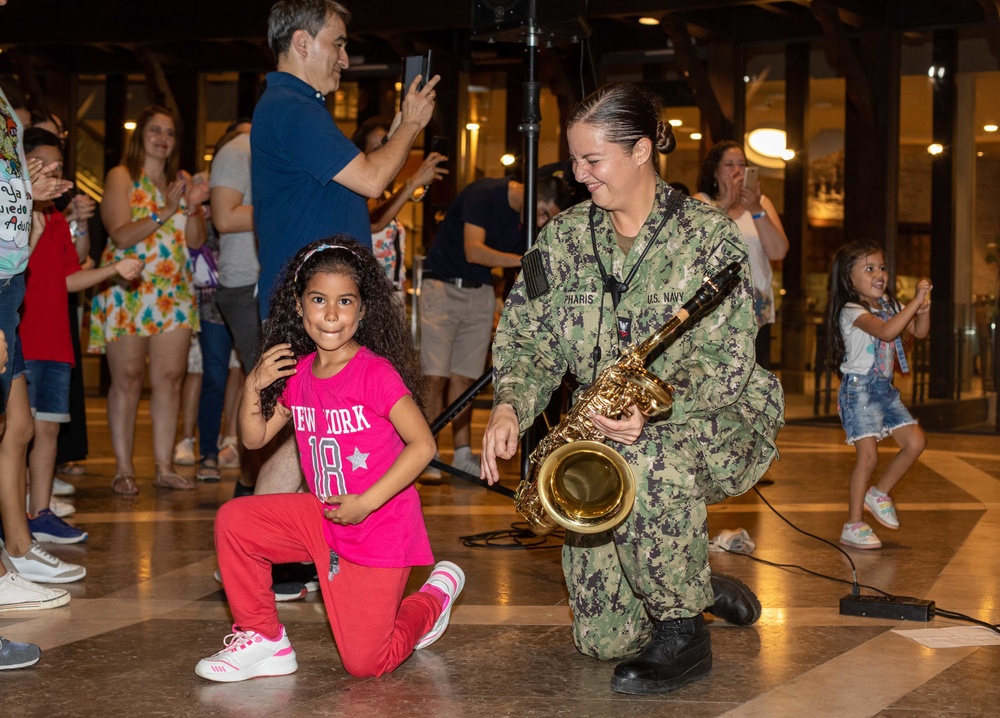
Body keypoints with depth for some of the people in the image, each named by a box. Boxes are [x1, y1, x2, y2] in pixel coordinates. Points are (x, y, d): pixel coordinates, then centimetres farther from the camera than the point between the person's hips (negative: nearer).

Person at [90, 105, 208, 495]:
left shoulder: (182, 180, 14)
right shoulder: (121, 177, 0)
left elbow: (196, 240, 10)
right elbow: (121, 235, -12)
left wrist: (193, 208, -8)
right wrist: (165, 211, -18)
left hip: (173, 293, 5)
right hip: (126, 292, -4)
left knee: (170, 378, 2)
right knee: (127, 380, -2)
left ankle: (164, 466, 7)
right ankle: (123, 469, 4)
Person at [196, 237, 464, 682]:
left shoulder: (375, 372, -20)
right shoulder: (296, 373, 0)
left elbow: (422, 445, -22)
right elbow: (254, 438, 10)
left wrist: (366, 503, -23)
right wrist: (253, 388, -9)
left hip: (380, 530, -6)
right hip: (323, 518, 6)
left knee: (364, 664, -3)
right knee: (233, 521, -12)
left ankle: (434, 597, 26)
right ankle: (262, 640, 4)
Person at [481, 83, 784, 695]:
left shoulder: (707, 236, -10)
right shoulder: (563, 238, 4)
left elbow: (725, 361, -17)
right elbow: (527, 337, 5)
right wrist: (510, 406, -16)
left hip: (711, 423, -4)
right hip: (606, 438, 5)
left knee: (650, 461, -43)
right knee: (605, 638, -2)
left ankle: (684, 636, -20)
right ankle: (695, 585, 32)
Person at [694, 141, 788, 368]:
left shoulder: (761, 203, 14)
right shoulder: (701, 202, 7)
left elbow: (778, 252, 0)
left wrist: (757, 210, -12)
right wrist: (724, 205, -19)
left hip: (756, 310, 2)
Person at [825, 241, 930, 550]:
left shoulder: (889, 306, 11)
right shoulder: (852, 311, -16)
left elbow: (919, 331, 14)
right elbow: (886, 331, -32)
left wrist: (924, 310, -7)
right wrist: (915, 301, -31)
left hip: (885, 388, 8)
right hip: (859, 388, -8)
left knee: (915, 442, 2)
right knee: (868, 456, -11)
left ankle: (879, 493, 21)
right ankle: (853, 525, -2)